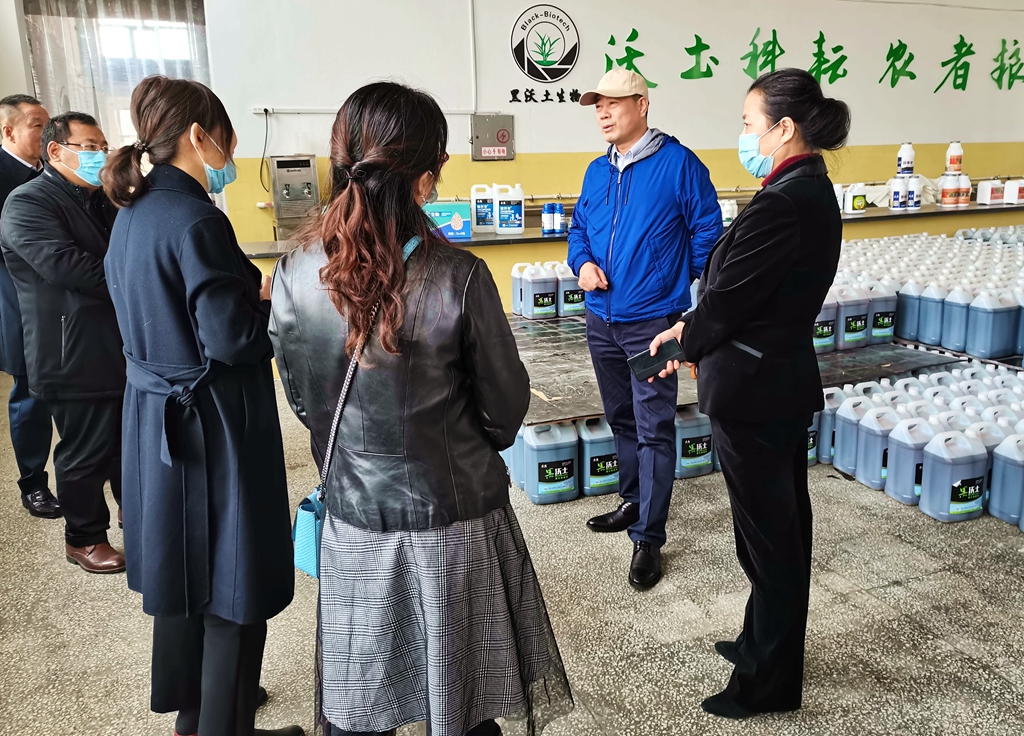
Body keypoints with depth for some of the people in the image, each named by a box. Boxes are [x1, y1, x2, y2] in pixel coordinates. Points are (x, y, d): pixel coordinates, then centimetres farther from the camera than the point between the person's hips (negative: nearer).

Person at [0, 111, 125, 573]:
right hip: (77, 357, -8)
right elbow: (62, 264, -25)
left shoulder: (103, 201, 15)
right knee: (86, 450, 4)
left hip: (125, 347, 8)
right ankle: (83, 539, 22)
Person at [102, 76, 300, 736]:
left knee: (184, 564, 23)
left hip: (155, 415, 10)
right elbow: (230, 340, -23)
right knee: (231, 582, 6)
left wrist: (248, 292, 10)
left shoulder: (133, 214, 8)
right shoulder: (196, 220, -21)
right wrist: (272, 300, -6)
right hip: (212, 422, -10)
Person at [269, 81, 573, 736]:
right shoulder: (458, 277, -21)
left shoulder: (295, 275, -10)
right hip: (454, 522, -3)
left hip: (354, 520, 3)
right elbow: (507, 411, -9)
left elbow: (303, 401, 3)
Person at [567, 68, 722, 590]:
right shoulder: (597, 172, 10)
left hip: (652, 320, -6)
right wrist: (583, 263, -2)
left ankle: (648, 539, 5)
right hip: (601, 319, 7)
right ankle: (635, 501, 37)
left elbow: (707, 229, -3)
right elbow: (579, 228, 18)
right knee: (621, 419, 18)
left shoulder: (678, 163, -8)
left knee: (653, 429, -4)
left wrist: (680, 280, 2)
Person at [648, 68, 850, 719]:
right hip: (790, 377, 10)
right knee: (785, 526, 21)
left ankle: (769, 683, 25)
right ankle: (771, 645, 41)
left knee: (766, 535, 5)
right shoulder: (815, 191, 7)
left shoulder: (782, 205, -25)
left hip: (752, 391, -10)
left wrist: (684, 339, -1)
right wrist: (695, 331, 5)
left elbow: (725, 304, -20)